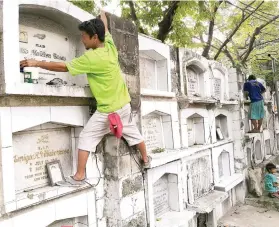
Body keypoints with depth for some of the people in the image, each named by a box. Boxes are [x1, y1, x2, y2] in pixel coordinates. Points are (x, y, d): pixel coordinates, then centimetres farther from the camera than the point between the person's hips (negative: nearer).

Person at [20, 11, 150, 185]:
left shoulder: (91, 58, -21)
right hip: (124, 105, 7)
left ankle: (79, 175, 3)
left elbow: (62, 67, -17)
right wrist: (102, 14, 41)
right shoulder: (110, 46, -1)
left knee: (86, 138, 2)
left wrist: (36, 63, -8)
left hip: (107, 111, -7)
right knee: (133, 133, 23)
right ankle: (146, 160, 40)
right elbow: (105, 28, 21)